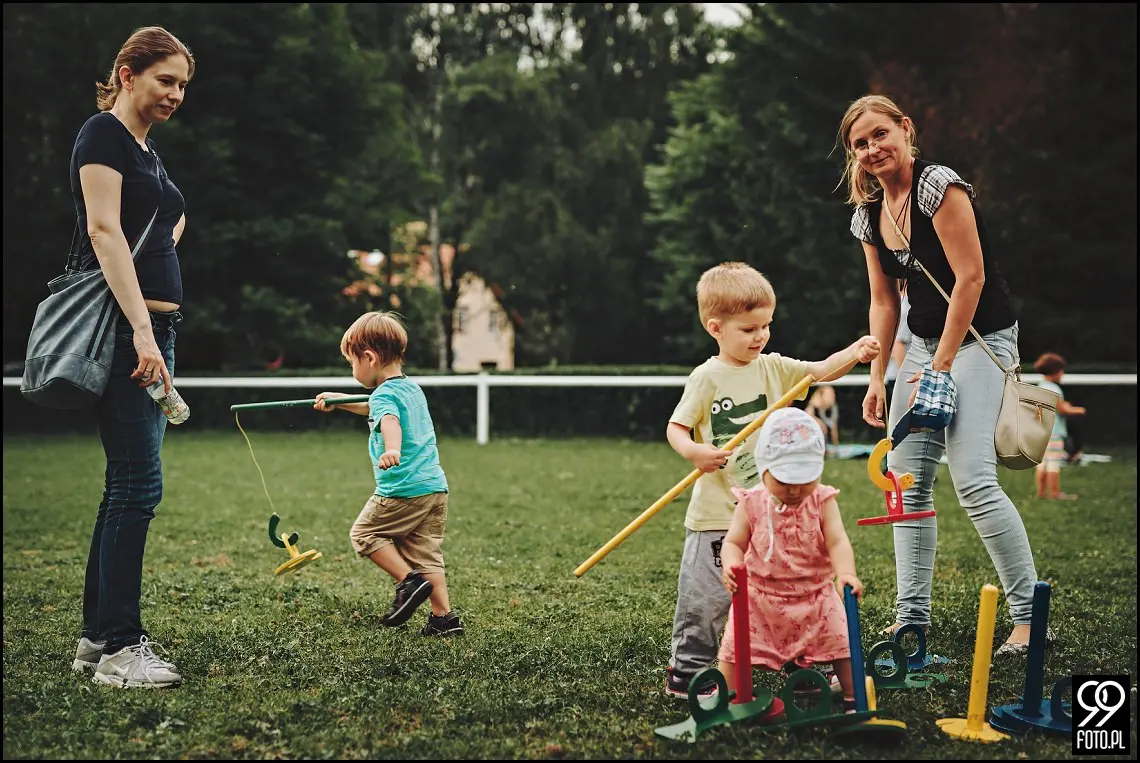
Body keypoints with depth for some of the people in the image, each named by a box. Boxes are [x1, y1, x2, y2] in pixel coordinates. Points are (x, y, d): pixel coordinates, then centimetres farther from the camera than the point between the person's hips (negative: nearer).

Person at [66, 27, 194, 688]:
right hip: (121, 329, -9)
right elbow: (104, 230, -16)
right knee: (139, 484, -12)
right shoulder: (103, 135, -5)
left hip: (152, 328, 9)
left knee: (128, 485, 9)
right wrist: (140, 329, -24)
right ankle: (120, 647, -8)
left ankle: (97, 636, 15)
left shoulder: (150, 153, 21)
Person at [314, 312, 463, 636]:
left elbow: (389, 421, -35)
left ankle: (410, 581, -5)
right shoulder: (411, 388, 19)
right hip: (435, 487, 9)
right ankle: (444, 618, 5)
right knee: (426, 552, 10)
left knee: (364, 533, 8)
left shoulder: (384, 393, -9)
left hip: (402, 490, -9)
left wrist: (391, 449, -54)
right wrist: (337, 401, 49)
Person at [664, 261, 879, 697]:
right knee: (707, 596, -2)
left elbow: (819, 370, 3)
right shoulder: (707, 378, -8)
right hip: (718, 513, -5)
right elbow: (676, 428, -8)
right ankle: (686, 672, 10)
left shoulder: (772, 368, 7)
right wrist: (695, 453, -27)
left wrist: (854, 354, -15)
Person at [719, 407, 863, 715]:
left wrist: (846, 572, -38)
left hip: (815, 595, 0)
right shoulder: (751, 504, -9)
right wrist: (730, 564, -31)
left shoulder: (823, 501, -10)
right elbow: (734, 542, -8)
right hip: (760, 596, 0)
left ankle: (854, 700, 17)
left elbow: (838, 542, -18)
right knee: (735, 647, -2)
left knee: (842, 643, 0)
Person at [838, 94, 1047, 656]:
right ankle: (912, 618, 10)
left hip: (979, 339, -8)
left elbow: (970, 278, -18)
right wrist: (877, 377, 8)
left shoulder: (938, 186, -16)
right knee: (906, 480, 4)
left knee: (973, 479, -19)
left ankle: (1030, 615, -10)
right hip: (925, 344, 8)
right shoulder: (868, 215, 7)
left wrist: (941, 367, -16)